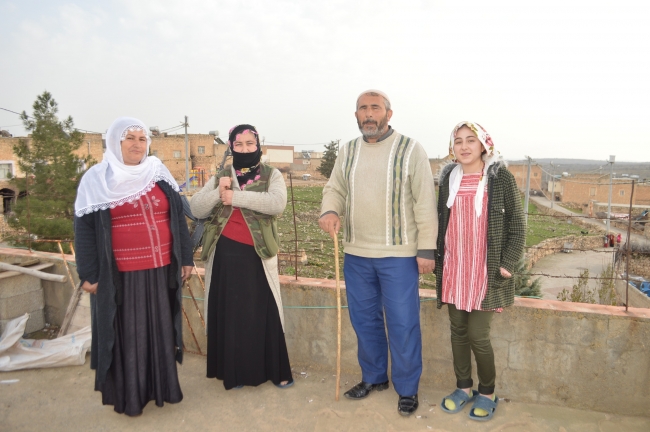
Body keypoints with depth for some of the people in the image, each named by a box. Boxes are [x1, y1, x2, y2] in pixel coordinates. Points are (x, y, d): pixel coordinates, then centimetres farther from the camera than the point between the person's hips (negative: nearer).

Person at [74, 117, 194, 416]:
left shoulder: (159, 174, 6)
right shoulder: (97, 180, -2)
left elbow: (178, 217, 8)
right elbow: (84, 229, -3)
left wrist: (185, 257, 6)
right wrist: (89, 274, -7)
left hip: (160, 269, 3)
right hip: (120, 274, -3)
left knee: (161, 329, 13)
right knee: (127, 334, 7)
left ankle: (163, 386, 29)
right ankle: (128, 395, 24)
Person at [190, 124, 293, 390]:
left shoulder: (272, 175, 2)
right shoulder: (220, 177, 10)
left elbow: (277, 203, -18)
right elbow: (195, 210, 1)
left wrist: (236, 196, -18)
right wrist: (217, 193, -17)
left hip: (257, 254, -2)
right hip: (226, 253, 2)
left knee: (264, 313, 4)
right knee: (229, 313, 9)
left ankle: (276, 371, 20)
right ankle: (234, 372, 24)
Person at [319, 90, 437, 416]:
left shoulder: (410, 149, -5)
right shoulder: (347, 151, 9)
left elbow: (425, 202, -7)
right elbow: (334, 189, 13)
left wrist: (426, 249, -11)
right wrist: (330, 211, -10)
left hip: (398, 254, -4)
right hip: (356, 254, 5)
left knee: (402, 324, 4)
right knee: (364, 320, 16)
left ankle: (407, 389, 23)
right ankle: (373, 377, 35)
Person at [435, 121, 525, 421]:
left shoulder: (501, 177, -5)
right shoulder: (448, 177, 5)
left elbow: (517, 225, -3)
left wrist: (507, 264, -9)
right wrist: (437, 257, 9)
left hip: (486, 271, -4)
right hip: (453, 270, 4)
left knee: (477, 335, -1)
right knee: (458, 330, 12)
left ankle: (487, 393, 23)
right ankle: (463, 387, 31)